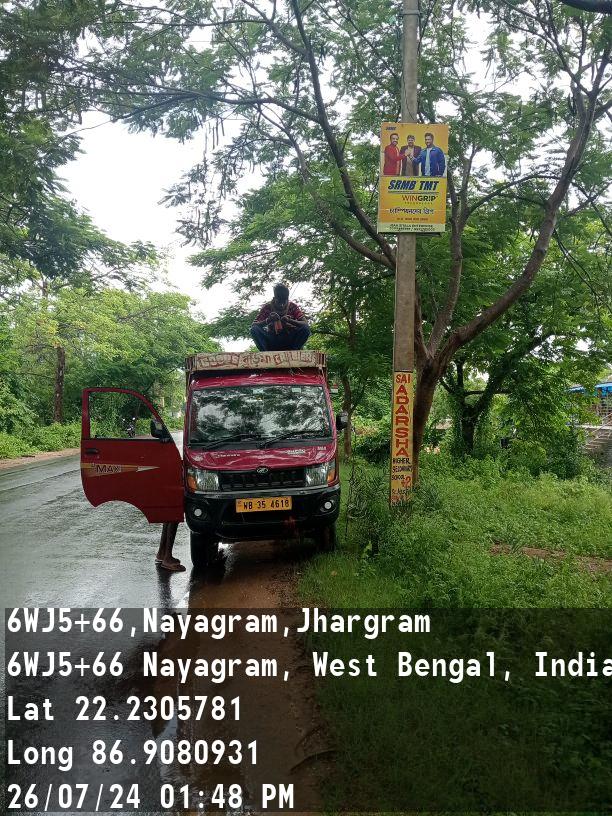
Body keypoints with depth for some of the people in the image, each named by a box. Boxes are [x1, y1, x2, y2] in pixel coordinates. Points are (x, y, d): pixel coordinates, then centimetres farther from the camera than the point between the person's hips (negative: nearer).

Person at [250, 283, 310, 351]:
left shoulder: (293, 307, -4)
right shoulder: (267, 307, -4)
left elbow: (305, 324, -15)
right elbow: (254, 325, -13)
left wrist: (289, 321, -33)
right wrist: (268, 320, -32)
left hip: (289, 341, 0)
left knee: (305, 329, -27)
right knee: (254, 329, -26)